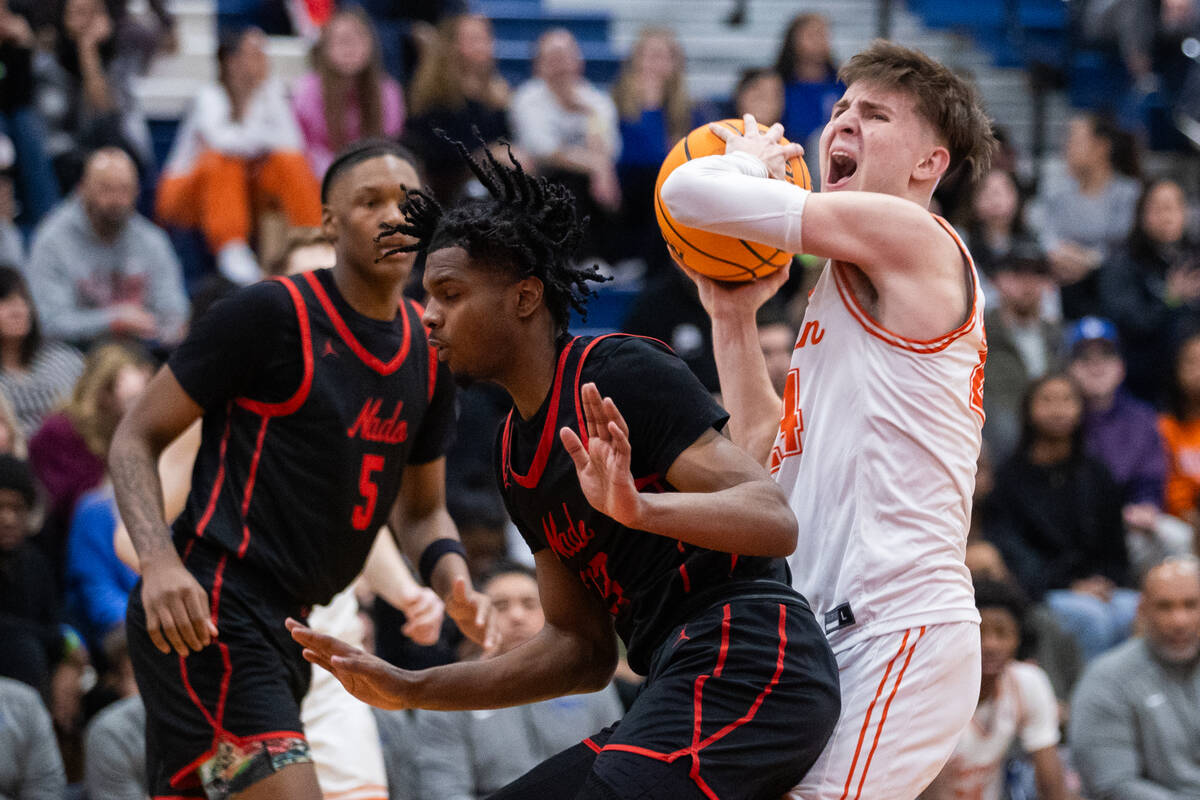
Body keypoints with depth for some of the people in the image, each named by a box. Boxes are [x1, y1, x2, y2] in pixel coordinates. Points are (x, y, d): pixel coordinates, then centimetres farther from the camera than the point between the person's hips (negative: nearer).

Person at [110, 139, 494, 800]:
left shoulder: (428, 355, 12)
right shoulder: (271, 314, -9)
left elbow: (420, 509, 24)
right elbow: (137, 437, -6)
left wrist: (452, 578, 1)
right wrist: (159, 560, -22)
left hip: (286, 625, 8)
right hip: (205, 616, -8)